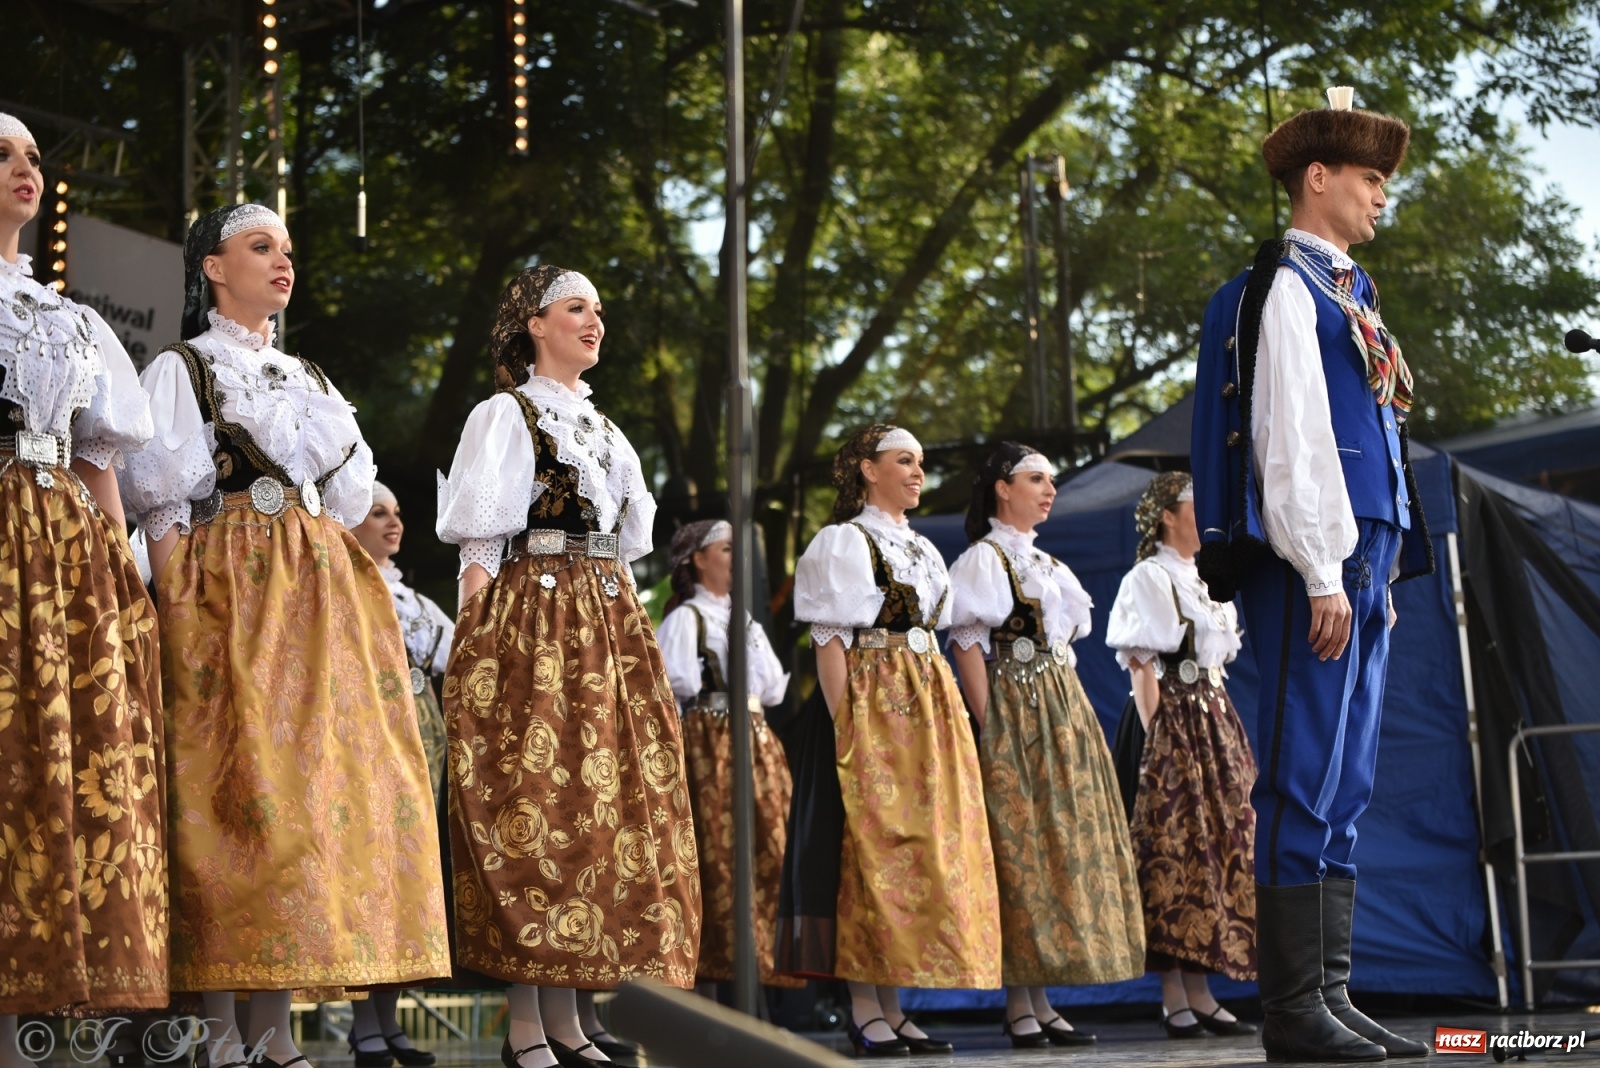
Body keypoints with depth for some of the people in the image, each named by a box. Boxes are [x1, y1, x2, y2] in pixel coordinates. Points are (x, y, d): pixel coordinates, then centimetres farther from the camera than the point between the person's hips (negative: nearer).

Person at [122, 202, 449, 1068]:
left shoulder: (310, 377, 24)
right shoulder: (180, 369, 7)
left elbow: (353, 497, 18)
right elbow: (152, 487, -5)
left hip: (318, 596, 5)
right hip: (224, 588, -5)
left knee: (315, 772, -4)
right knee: (233, 778, -13)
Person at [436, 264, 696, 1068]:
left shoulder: (605, 428, 21)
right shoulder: (504, 415, 1)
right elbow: (478, 534, -6)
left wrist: (611, 612, 13)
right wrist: (483, 614, -11)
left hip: (610, 628, 7)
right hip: (528, 620, -7)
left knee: (601, 805, 2)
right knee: (528, 801, -9)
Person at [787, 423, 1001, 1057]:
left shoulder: (922, 549, 20)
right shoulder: (845, 541, -2)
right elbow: (830, 640, -9)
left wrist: (945, 715, 12)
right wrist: (844, 724, -17)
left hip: (931, 706, 8)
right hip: (872, 706, -8)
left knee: (926, 844, 4)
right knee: (872, 841, -9)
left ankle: (892, 1009, 7)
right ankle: (865, 1013, -7)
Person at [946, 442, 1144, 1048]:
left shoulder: (1047, 565, 21)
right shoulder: (983, 559, -4)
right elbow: (968, 645, -12)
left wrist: (1073, 718, 12)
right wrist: (988, 728, -19)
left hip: (1064, 714, 8)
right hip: (1014, 715, -8)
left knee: (1061, 844, 5)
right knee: (1021, 846, -9)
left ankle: (1040, 1003, 8)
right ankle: (1020, 1006, -6)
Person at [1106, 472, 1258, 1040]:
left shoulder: (1204, 581, 19)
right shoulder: (1148, 578, -6)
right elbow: (1143, 670, -12)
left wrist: (1228, 736, 15)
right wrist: (1154, 740, -19)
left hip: (1215, 723, 9)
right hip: (1172, 725, -9)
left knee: (1216, 848, 5)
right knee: (1173, 848, -9)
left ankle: (1200, 993, 8)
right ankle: (1174, 998, -7)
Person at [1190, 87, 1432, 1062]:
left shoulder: (1349, 290, 22)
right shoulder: (1287, 287, -6)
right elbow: (1286, 438, -14)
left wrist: (1384, 570, 17)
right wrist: (1321, 573, -19)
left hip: (1363, 557, 10)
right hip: (1314, 559, -9)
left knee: (1345, 791, 9)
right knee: (1307, 784, -9)